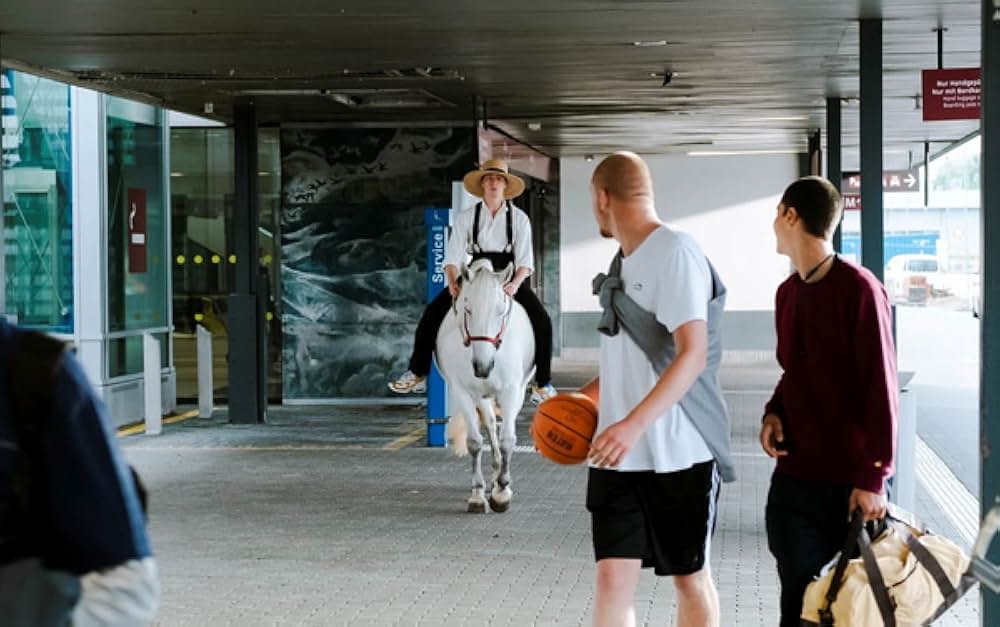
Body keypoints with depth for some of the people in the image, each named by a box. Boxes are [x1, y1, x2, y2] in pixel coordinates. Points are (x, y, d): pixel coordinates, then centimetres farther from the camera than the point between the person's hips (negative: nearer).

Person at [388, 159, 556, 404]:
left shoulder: (519, 218, -1)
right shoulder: (466, 218, 0)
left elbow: (525, 261, -6)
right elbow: (453, 257, -4)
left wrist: (515, 283, -25)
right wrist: (453, 282, -23)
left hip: (509, 278, -1)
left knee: (541, 320, -21)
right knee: (432, 314, -13)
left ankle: (543, 384, -11)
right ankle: (417, 375, 0)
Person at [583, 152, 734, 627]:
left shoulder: (675, 252, -13)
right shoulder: (624, 261, 13)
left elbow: (693, 354, -22)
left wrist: (634, 425, -29)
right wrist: (586, 397, 15)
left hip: (679, 453, -7)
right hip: (619, 454, 7)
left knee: (690, 577, 8)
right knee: (613, 575, -1)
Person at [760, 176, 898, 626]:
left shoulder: (858, 289, -13)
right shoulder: (788, 293, 11)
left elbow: (881, 387, -15)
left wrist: (873, 476, -18)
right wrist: (775, 413, 1)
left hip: (851, 481, -6)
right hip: (793, 476, 6)